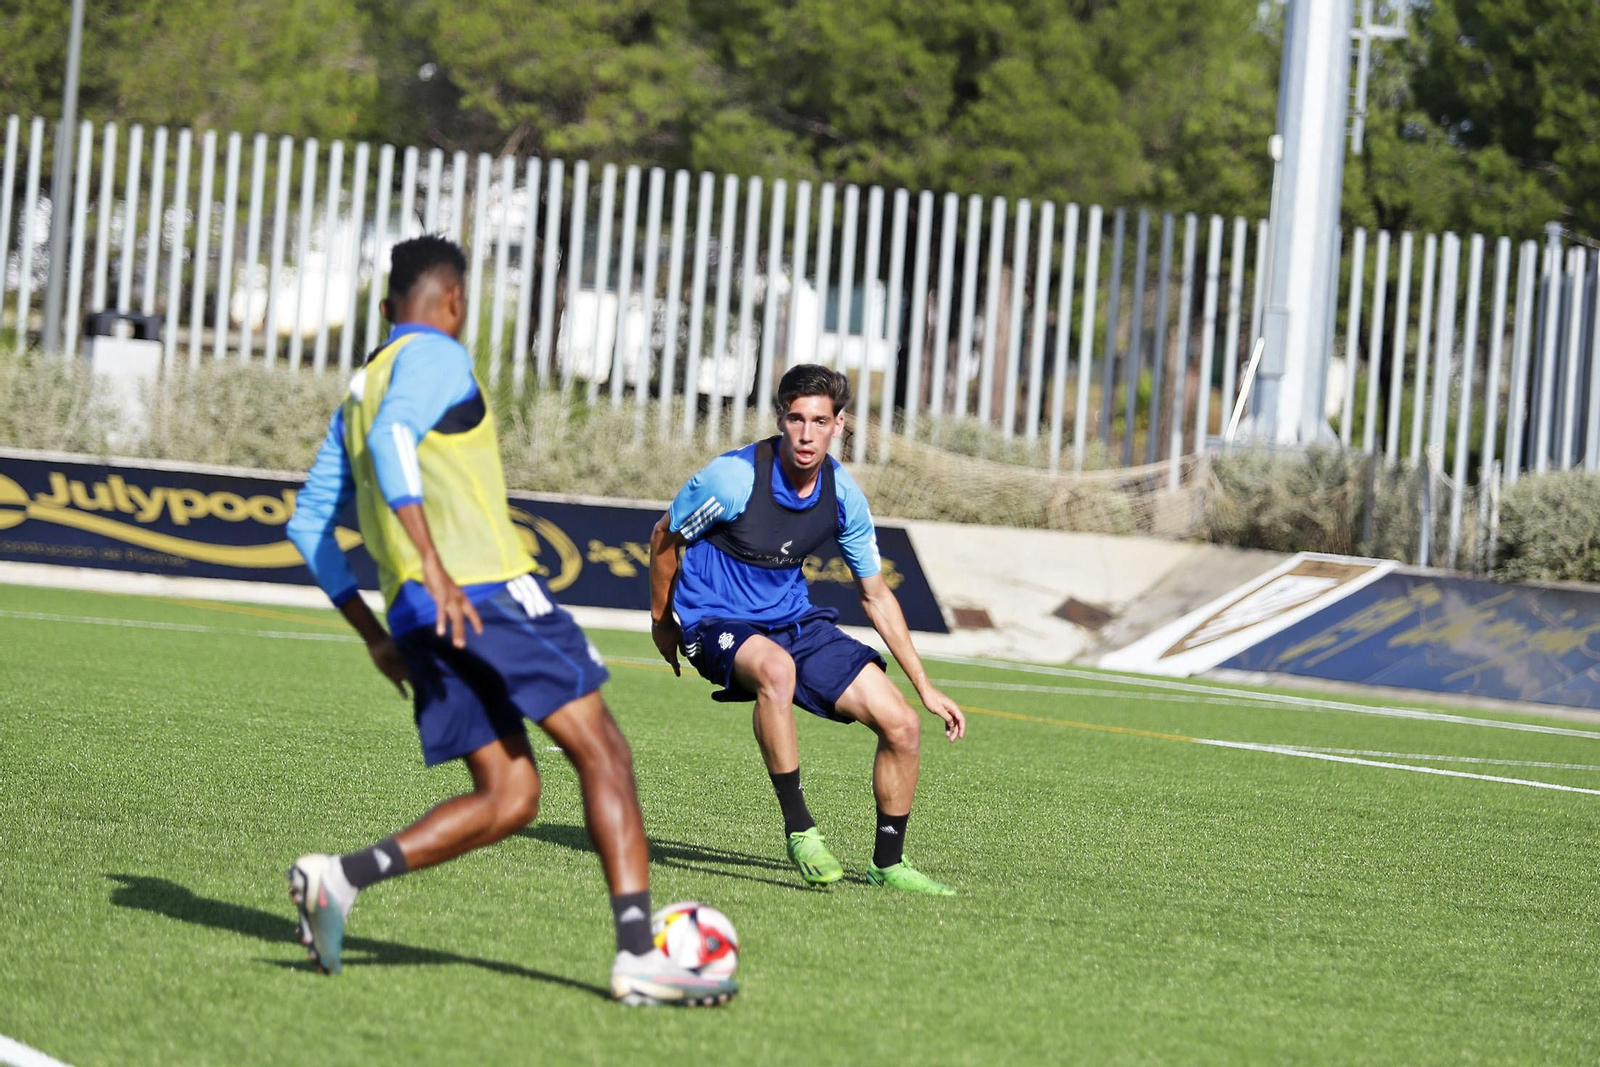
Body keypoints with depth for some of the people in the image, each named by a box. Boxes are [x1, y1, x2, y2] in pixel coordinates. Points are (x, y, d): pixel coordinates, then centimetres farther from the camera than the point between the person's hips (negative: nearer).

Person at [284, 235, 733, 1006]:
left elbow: (308, 526, 25)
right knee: (601, 753, -6)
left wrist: (375, 636, 24)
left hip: (421, 615, 8)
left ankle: (341, 877, -9)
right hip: (485, 589, -8)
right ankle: (639, 956, -16)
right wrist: (433, 563, -27)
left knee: (507, 799, 7)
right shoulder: (435, 356, 1)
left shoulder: (359, 389, 25)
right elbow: (392, 437, -20)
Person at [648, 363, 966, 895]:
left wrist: (925, 687, 8)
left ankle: (888, 863, 12)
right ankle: (800, 830, -31)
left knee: (901, 724, -7)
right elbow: (665, 538, -2)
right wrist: (662, 621, 9)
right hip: (717, 621, -6)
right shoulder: (733, 478, -21)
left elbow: (875, 594, 8)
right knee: (776, 669, -42)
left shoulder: (842, 495, -5)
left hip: (794, 619, 6)